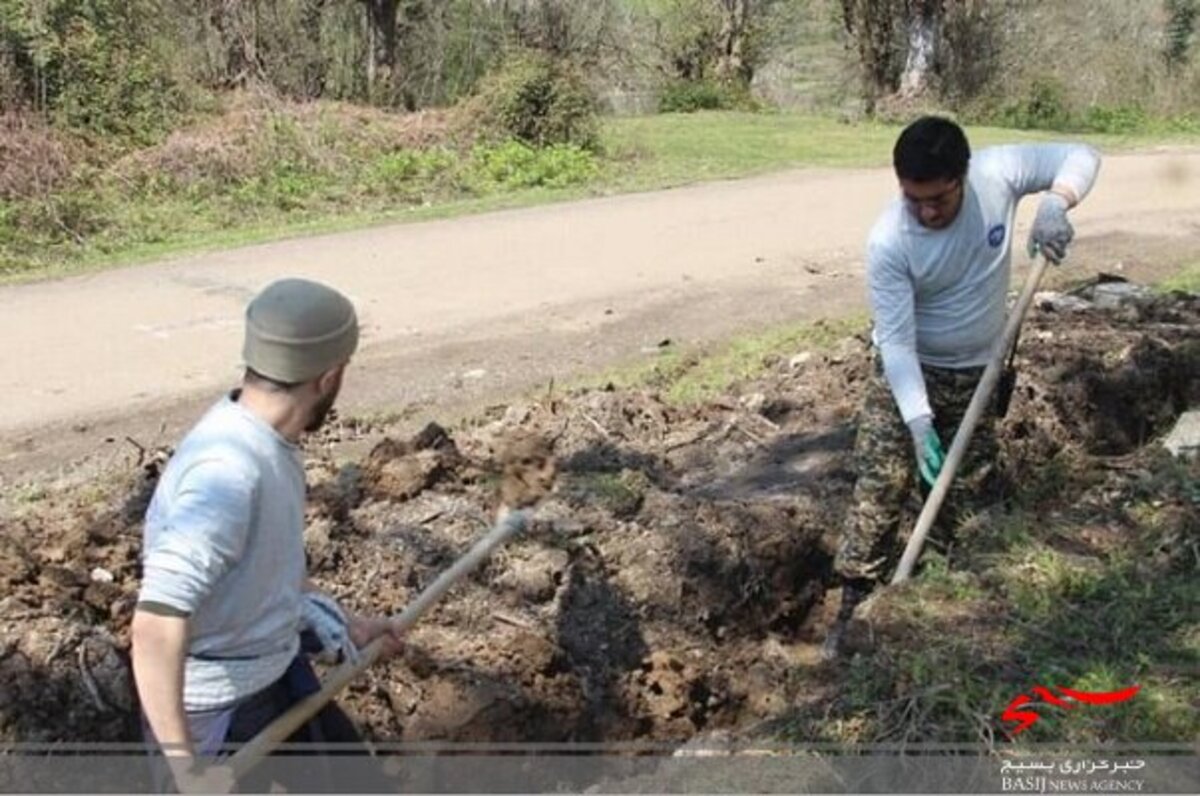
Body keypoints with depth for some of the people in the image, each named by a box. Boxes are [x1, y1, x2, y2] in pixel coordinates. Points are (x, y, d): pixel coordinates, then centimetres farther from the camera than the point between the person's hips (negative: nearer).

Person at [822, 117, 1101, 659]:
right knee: (879, 488, -10)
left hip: (978, 373, 3)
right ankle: (853, 608, 1)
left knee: (971, 493, 11)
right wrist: (919, 422, -35)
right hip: (907, 373, -3)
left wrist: (1055, 203, -29)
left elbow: (1081, 156, -7)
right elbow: (894, 339, -26)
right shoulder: (888, 242, -26)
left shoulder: (997, 173, -19)